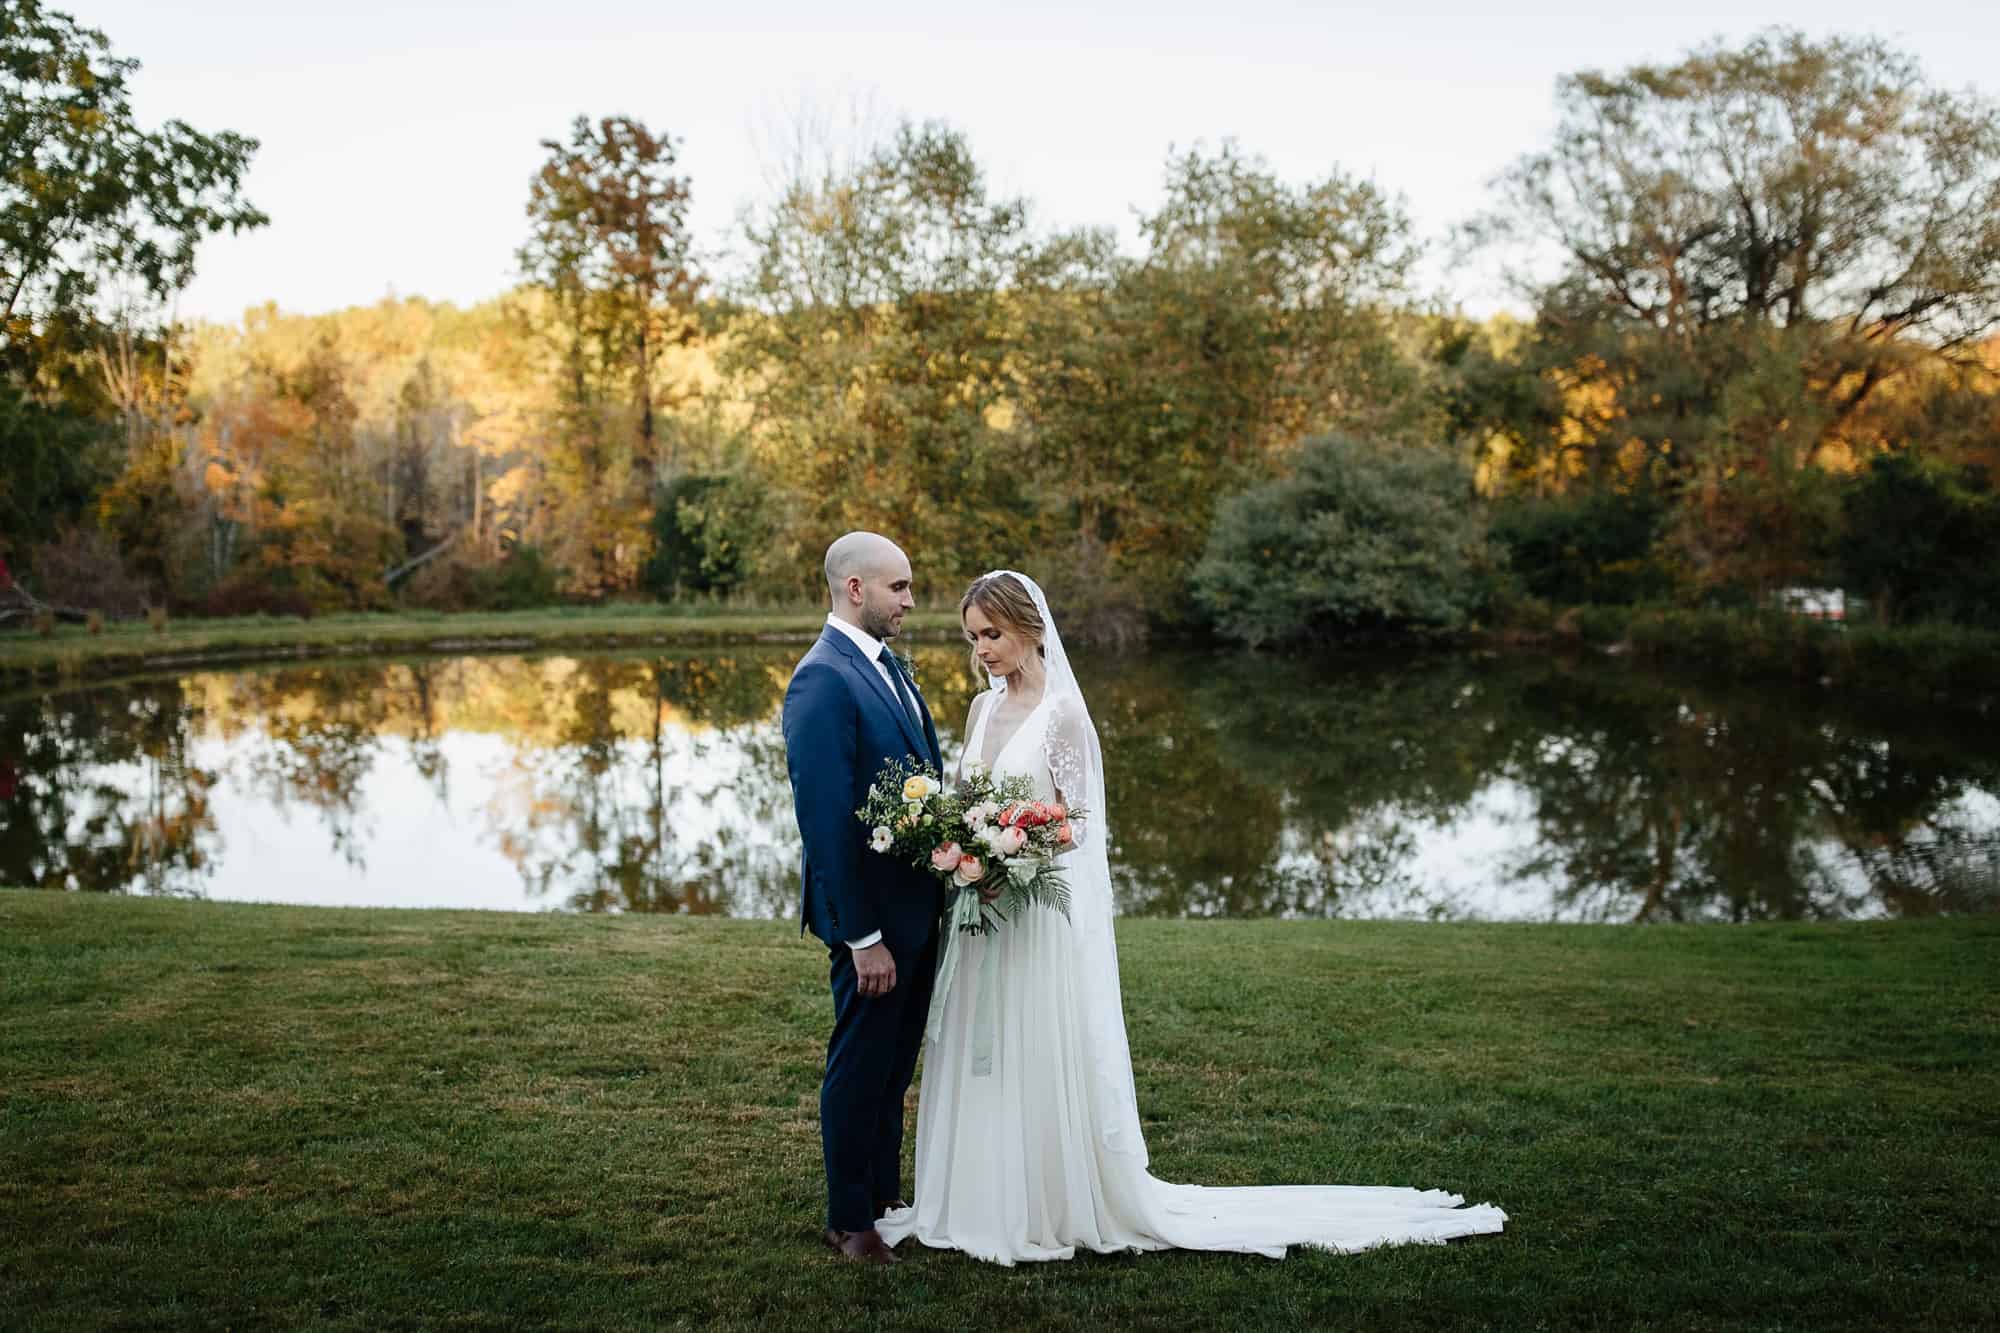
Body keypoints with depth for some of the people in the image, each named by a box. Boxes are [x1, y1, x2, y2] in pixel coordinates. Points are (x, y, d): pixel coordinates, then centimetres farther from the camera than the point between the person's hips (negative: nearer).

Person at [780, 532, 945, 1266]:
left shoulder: (886, 663, 10)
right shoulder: (823, 681, -20)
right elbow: (826, 821, -22)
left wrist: (946, 886, 9)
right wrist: (862, 937, -22)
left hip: (919, 903, 9)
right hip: (872, 911, -9)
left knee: (894, 1065, 20)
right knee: (860, 1067, 6)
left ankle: (886, 1198, 35)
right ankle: (848, 1221, 22)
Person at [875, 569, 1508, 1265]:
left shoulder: (1063, 714, -11)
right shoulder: (983, 709, 11)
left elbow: (1075, 828, -12)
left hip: (1042, 916, -7)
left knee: (1046, 1063, 1)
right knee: (977, 1061, 12)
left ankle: (1059, 1209, 16)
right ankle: (983, 1204, 26)